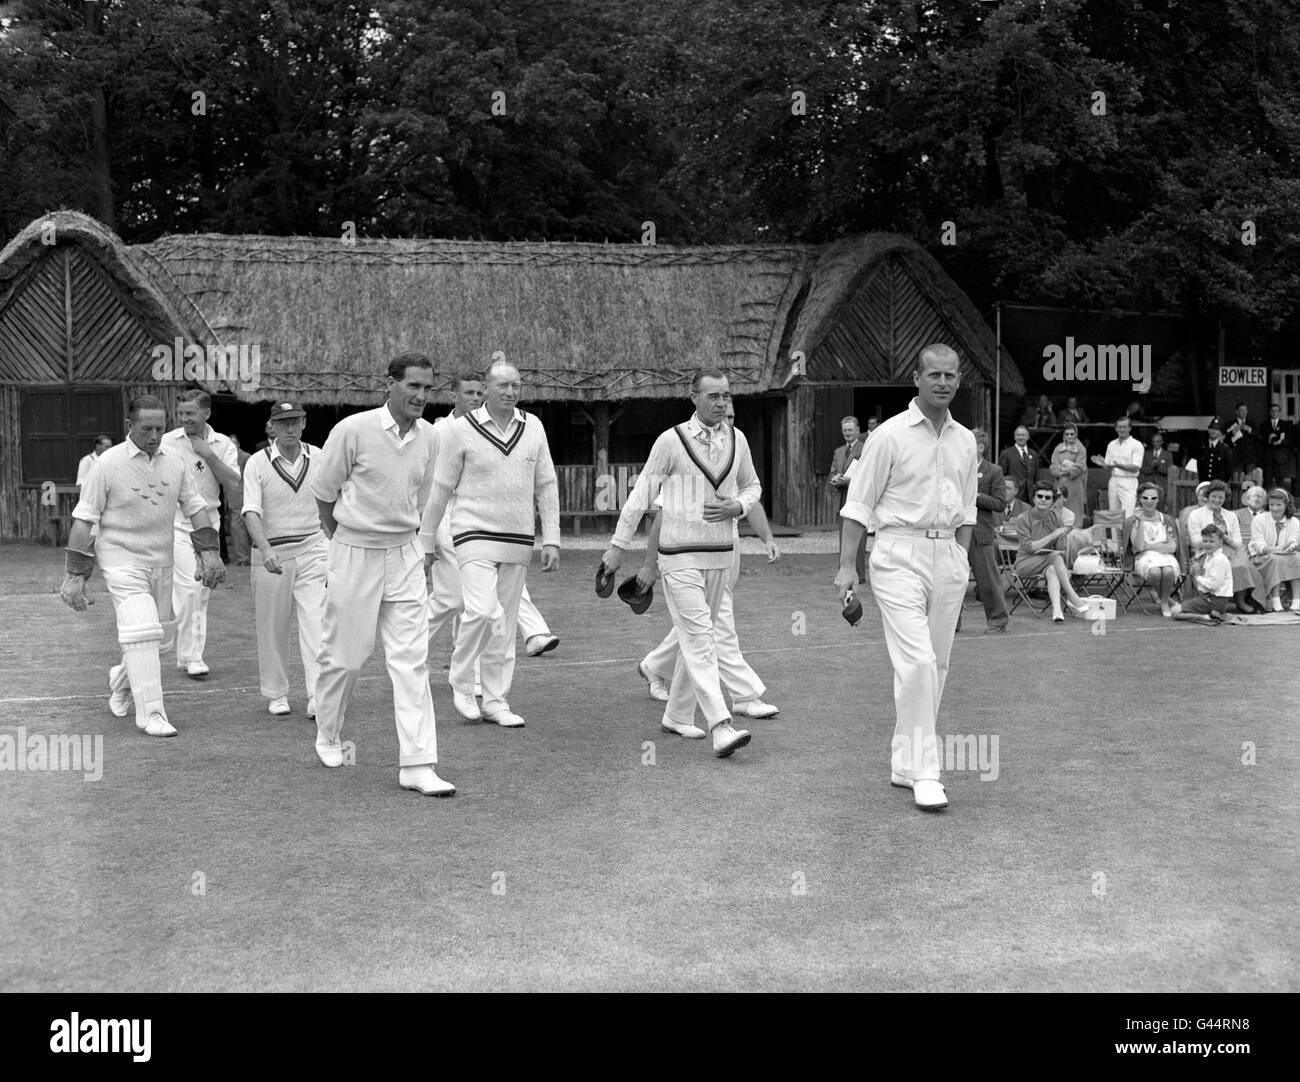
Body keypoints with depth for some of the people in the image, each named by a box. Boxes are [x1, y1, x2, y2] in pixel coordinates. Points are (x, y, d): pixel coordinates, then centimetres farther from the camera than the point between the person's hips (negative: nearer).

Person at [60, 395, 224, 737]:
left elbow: (195, 506, 9)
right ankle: (150, 714, -9)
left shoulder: (175, 458, 2)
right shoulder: (108, 463, -11)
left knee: (152, 632, 13)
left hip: (162, 561, 5)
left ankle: (121, 681, 42)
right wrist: (75, 575, -12)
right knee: (141, 633, -15)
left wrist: (209, 552, -2)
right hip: (122, 558, -5)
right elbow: (83, 519, -9)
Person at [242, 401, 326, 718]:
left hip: (312, 546, 1)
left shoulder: (318, 458, 5)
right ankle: (276, 694, 22)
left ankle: (318, 696, -12)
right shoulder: (257, 463, -5)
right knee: (272, 628, 7)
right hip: (271, 552, -1)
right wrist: (266, 549, -31)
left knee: (315, 620, -10)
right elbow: (251, 512, -16)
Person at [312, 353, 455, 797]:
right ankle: (327, 736, 33)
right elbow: (323, 490, 0)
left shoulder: (427, 436, 2)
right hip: (354, 555, -3)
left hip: (404, 554, 4)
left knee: (411, 658, -3)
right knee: (344, 655, 7)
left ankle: (417, 764, -3)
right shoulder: (353, 430, -12)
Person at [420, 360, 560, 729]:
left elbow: (547, 486, 10)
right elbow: (440, 489, 1)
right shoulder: (461, 429, -6)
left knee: (506, 623, 8)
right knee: (482, 611, -21)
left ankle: (496, 702, 17)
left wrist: (551, 539, 3)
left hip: (518, 541, 4)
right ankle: (461, 681, 2)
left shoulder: (533, 427, 5)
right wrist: (427, 542, 5)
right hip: (475, 535, -4)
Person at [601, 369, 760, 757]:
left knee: (698, 637, 14)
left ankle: (677, 715, 28)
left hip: (721, 555, 6)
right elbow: (641, 493, -2)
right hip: (680, 556, -5)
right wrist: (618, 546, -1)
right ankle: (721, 728, -19)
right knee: (699, 639, -12)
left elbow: (752, 486, 19)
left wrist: (738, 506, -4)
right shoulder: (671, 441, -8)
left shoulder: (737, 439, 6)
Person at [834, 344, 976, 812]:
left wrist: (962, 562, 13)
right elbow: (859, 504, -4)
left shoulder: (965, 440, 12)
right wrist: (846, 565, -8)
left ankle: (904, 763, 19)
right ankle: (924, 772, -10)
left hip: (947, 557, 6)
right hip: (900, 554, -6)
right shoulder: (890, 435, -5)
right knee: (917, 662, -15)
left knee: (936, 665, 8)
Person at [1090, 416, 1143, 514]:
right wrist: (1102, 463, -9)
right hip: (1113, 481, 6)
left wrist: (1119, 465, -27)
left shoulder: (1136, 445, -4)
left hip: (1128, 483, -6)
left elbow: (1136, 468, -12)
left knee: (1128, 516, -13)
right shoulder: (1111, 444, 13)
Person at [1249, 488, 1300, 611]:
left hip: (1288, 557, 3)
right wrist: (1277, 549, -30)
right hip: (1262, 559, -3)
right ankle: (1275, 601, -40)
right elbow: (1259, 546, -12)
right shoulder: (1259, 519, -2)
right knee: (1274, 559, -35)